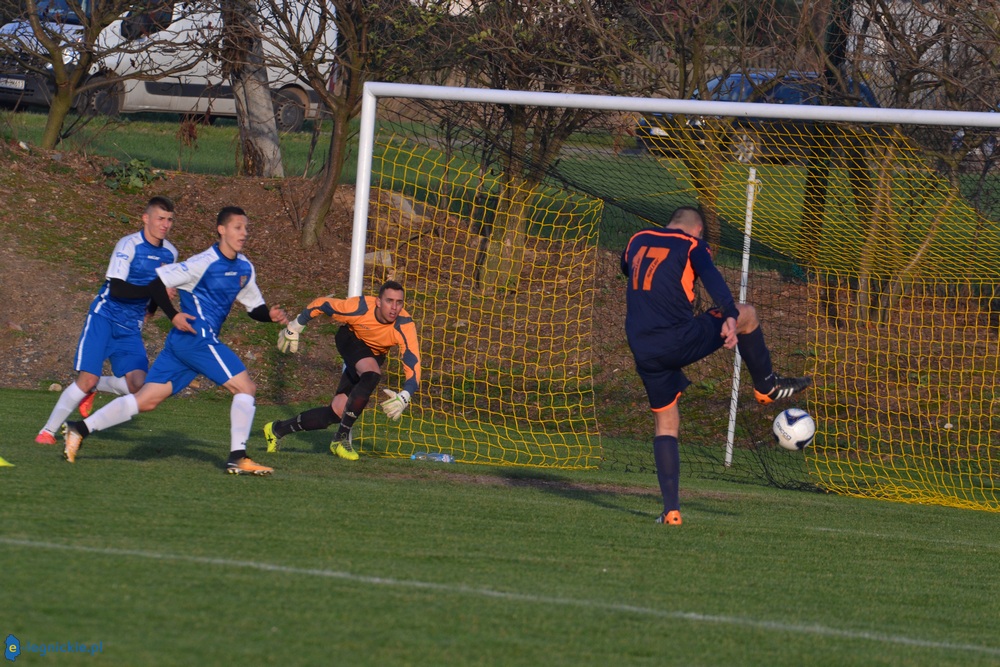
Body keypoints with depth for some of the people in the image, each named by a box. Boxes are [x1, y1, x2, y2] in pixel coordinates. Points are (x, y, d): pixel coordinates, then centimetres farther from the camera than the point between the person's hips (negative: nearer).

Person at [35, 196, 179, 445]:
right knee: (87, 378, -15)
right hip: (104, 318, -5)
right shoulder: (129, 245, -15)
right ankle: (47, 432, -1)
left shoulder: (170, 253, 5)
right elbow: (117, 289, -24)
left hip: (131, 329, 5)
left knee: (137, 384, -14)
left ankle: (92, 388, 15)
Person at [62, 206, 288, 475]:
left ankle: (81, 429, 5)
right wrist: (174, 315, -21)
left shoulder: (244, 268, 14)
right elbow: (156, 282, -11)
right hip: (197, 338, -8)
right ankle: (238, 458, -10)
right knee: (245, 387, -10)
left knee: (146, 400, 5)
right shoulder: (205, 263, -11)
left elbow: (254, 307, 22)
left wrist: (270, 315, 1)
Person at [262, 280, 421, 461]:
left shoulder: (405, 327, -33)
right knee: (371, 376, -36)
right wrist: (293, 329, -4)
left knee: (336, 412, -6)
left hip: (375, 355, 3)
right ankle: (341, 438, -24)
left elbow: (414, 368, -37)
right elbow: (319, 304, -16)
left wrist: (403, 399, -55)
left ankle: (276, 430, 13)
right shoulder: (359, 308, -34)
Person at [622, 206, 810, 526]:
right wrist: (730, 318, -32)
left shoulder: (637, 241, 16)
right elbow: (712, 278, -18)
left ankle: (671, 508, 4)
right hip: (681, 340, -5)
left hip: (644, 352, 5)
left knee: (666, 424, 14)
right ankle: (766, 385, 30)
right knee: (747, 314, 18)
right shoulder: (692, 245, 2)